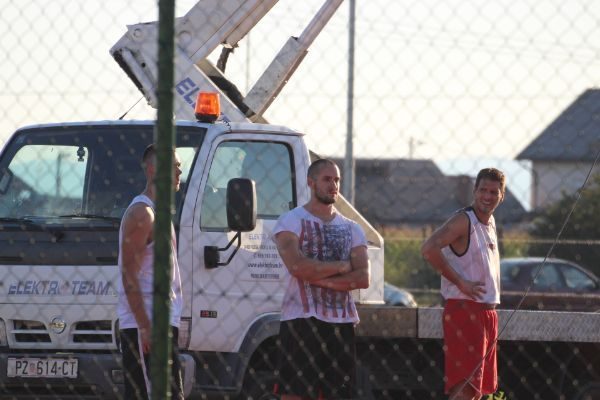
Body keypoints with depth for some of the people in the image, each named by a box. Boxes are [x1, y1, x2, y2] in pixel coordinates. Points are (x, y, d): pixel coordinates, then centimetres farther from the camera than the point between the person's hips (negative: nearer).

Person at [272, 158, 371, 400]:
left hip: (341, 324, 5)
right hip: (301, 320, -5)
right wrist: (342, 266, -5)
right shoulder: (291, 222, 1)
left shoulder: (352, 230, 15)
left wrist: (319, 278, -10)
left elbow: (363, 278, 1)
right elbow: (297, 266, -16)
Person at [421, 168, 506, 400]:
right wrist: (460, 282, -21)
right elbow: (429, 248, -27)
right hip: (464, 309, -9)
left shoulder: (490, 223, 16)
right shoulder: (464, 220, -12)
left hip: (487, 311, 9)